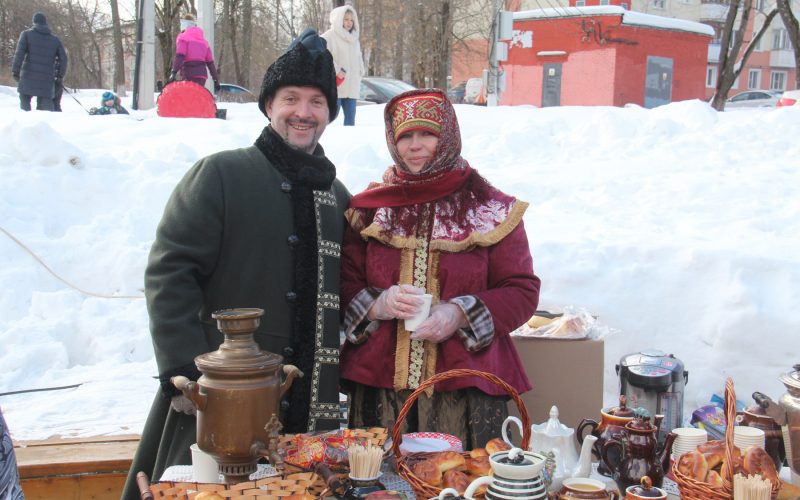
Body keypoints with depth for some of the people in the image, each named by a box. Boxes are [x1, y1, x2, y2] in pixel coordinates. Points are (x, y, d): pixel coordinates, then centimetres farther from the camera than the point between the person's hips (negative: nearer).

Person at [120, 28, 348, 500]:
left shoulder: (337, 196, 13)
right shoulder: (221, 174, -4)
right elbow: (169, 272, -9)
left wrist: (337, 381, 11)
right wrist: (186, 373, -15)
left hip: (310, 409, 5)